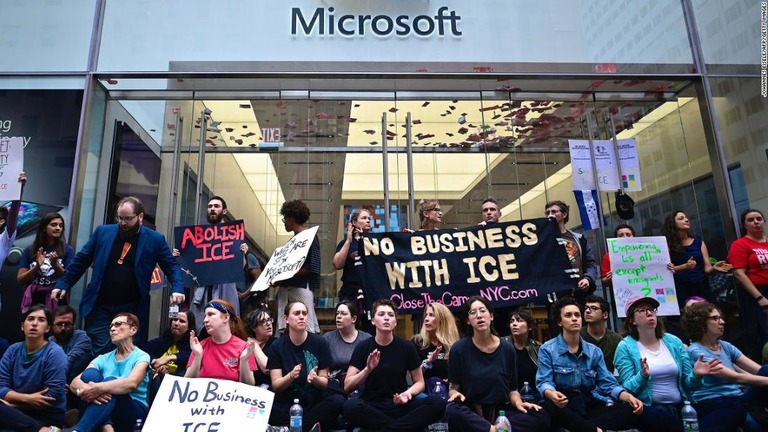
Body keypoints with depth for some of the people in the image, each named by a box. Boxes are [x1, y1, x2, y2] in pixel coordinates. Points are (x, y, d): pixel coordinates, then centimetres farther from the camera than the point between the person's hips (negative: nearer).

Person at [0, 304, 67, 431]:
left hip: (47, 417, -6)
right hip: (19, 413, 6)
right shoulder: (13, 350, 5)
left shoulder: (54, 353, -12)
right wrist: (27, 398, -19)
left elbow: (51, 397, -16)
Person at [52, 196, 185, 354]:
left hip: (132, 309, -1)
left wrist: (177, 289, -17)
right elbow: (80, 261, 11)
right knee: (98, 352, 2)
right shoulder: (102, 232, 5)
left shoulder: (155, 239, -2)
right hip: (100, 306, 2)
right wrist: (63, 284, 4)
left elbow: (172, 266, -1)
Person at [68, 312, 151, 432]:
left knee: (110, 381, -31)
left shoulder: (141, 356, -1)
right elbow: (74, 383, -5)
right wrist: (85, 389, -29)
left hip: (134, 413, -4)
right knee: (90, 373, -19)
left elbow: (132, 383, -24)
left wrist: (99, 388, -39)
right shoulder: (103, 359, 12)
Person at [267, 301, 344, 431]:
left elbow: (324, 382, 1)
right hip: (286, 404, 0)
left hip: (314, 401, 0)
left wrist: (315, 379, -22)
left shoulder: (319, 342, -3)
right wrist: (290, 376, -24)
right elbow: (276, 386, -3)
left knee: (338, 401, -29)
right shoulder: (277, 346, 0)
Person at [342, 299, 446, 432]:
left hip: (400, 405, 1)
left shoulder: (406, 347, 1)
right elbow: (347, 387, -4)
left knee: (438, 403, -24)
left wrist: (408, 393, -14)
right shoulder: (363, 347, 0)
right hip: (371, 406, -1)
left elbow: (419, 382, 9)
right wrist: (368, 369, -21)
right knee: (350, 406, -35)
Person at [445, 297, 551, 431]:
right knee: (453, 411, -38)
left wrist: (518, 403, -11)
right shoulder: (459, 348, -4)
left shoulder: (507, 348, 2)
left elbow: (512, 389, 10)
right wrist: (455, 393, -20)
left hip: (501, 410, 3)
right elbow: (453, 387, 3)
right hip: (471, 412, -2)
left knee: (541, 417, -25)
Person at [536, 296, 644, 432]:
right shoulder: (547, 349, 1)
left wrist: (628, 396, -13)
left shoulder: (594, 351, 15)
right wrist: (552, 394, -34)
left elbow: (608, 383, 9)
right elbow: (544, 382, -9)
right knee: (551, 406, -40)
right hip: (564, 404, -5)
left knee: (631, 410, -21)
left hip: (590, 404, 5)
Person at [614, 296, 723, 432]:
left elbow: (686, 384, 10)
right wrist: (643, 376, -27)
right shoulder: (626, 346, -3)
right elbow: (628, 388, -8)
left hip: (679, 406, 4)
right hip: (648, 408, -3)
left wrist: (695, 375, -11)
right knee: (665, 416, -33)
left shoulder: (674, 342, 11)